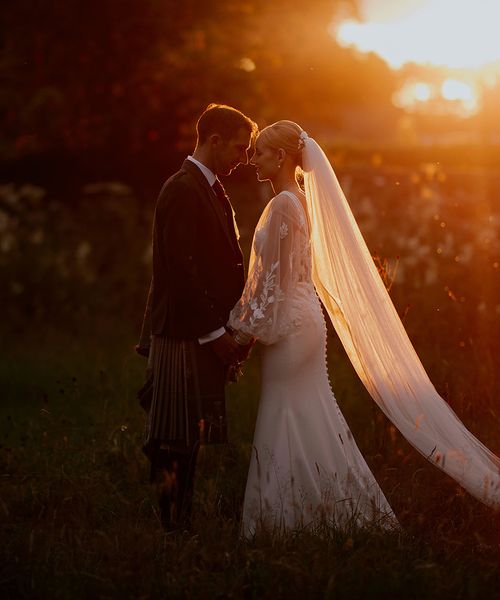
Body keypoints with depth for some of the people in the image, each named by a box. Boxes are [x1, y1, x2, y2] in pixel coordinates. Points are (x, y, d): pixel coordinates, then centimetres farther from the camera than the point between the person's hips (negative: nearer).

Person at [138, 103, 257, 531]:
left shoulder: (208, 190, 18)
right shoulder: (183, 191, -14)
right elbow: (180, 270, -20)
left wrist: (223, 329, 16)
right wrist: (215, 334, -18)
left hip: (203, 334, 10)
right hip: (185, 337, -10)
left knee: (186, 439, 12)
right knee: (178, 440, -5)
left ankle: (181, 525, 17)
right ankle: (174, 529, 0)